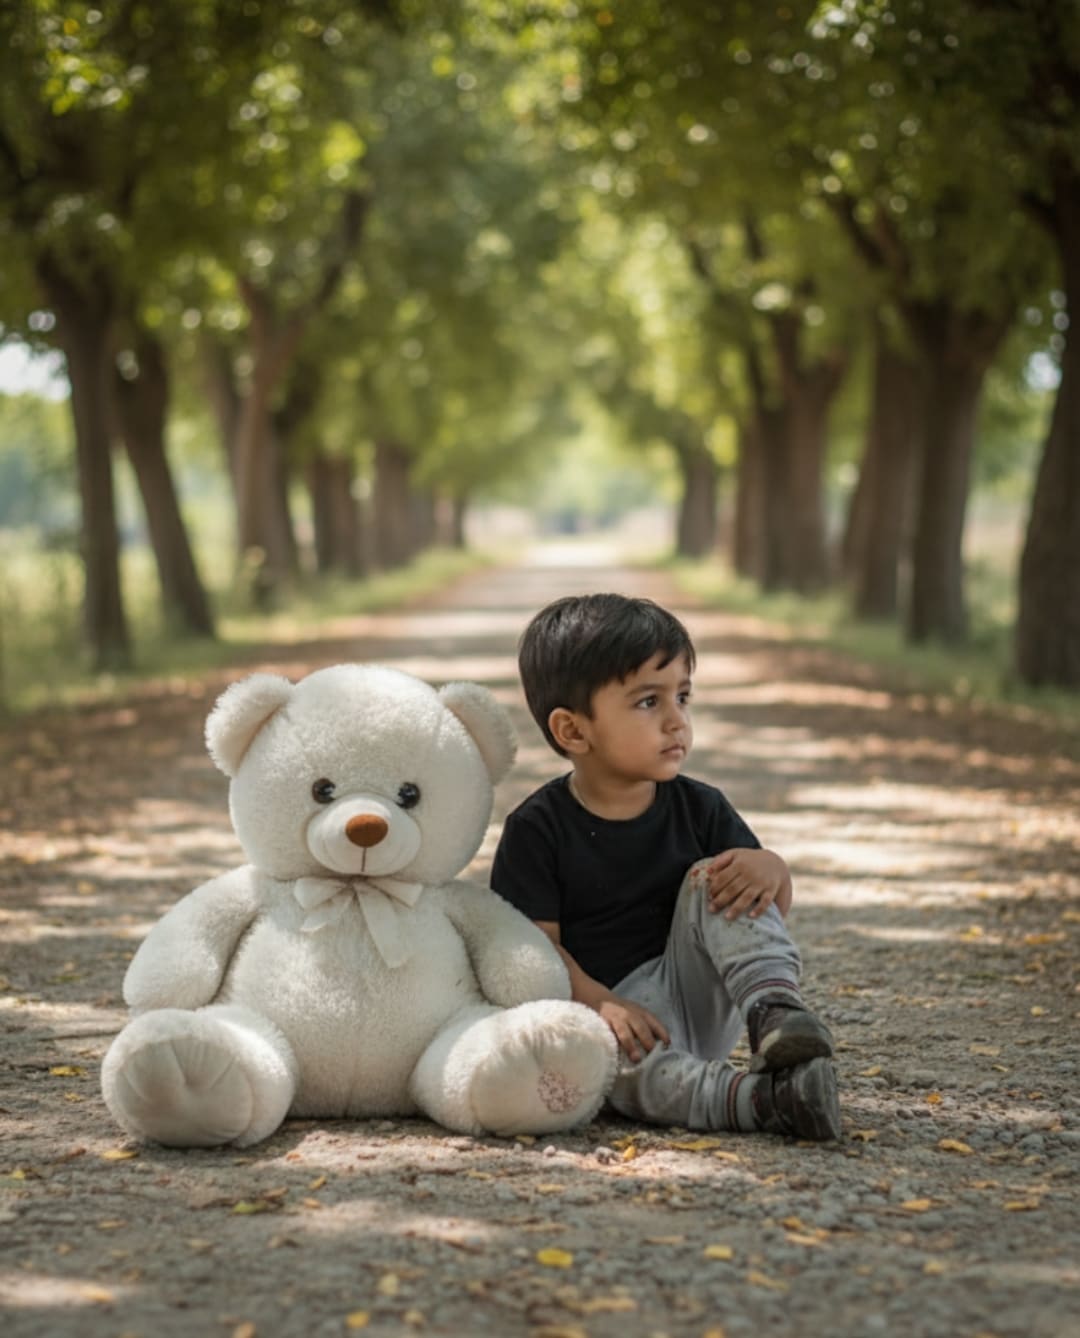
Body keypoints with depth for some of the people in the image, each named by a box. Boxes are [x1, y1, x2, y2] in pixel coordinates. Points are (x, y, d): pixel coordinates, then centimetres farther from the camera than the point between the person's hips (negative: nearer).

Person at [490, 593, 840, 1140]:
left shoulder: (699, 807, 5)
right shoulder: (538, 828, -5)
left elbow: (774, 907, 7)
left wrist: (769, 868, -19)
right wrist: (601, 1004, -29)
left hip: (697, 1002, 4)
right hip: (595, 1003, -4)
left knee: (716, 880, -16)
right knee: (626, 1063, -38)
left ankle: (775, 1008, -31)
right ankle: (761, 1098, -51)